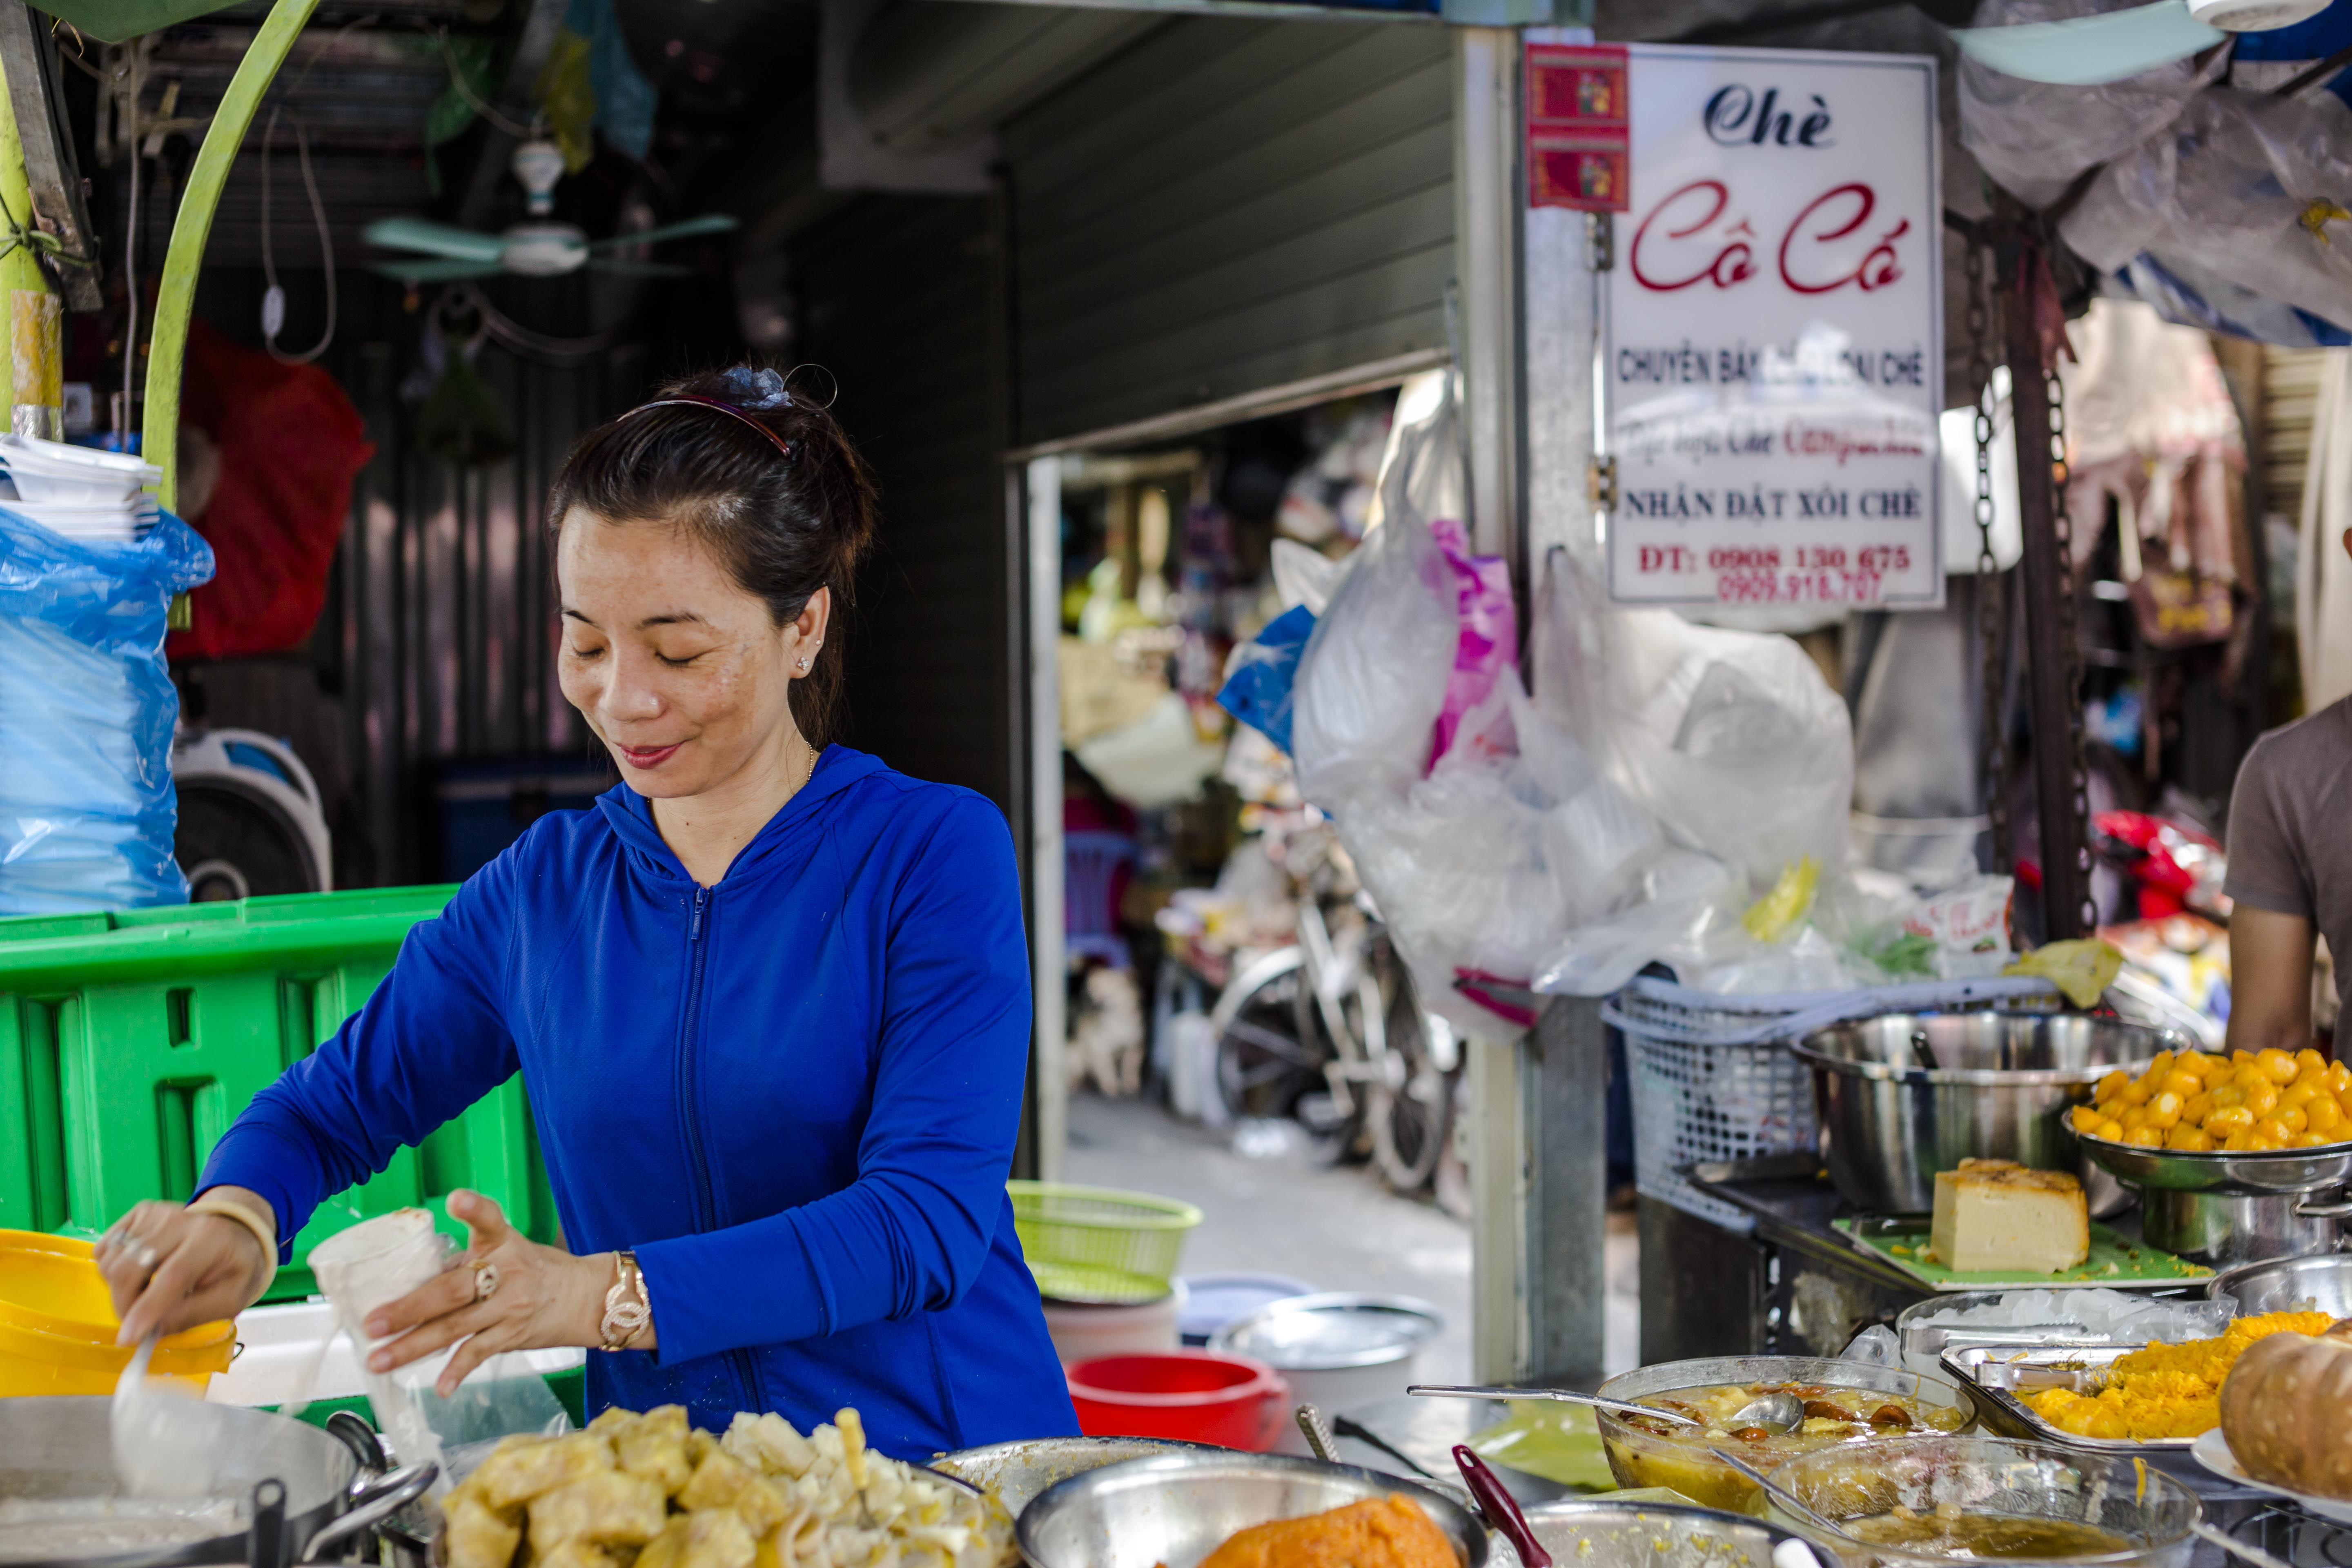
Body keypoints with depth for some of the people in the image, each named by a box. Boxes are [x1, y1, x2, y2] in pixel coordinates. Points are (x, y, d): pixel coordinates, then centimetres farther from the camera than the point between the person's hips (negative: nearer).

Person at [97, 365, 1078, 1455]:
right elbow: (338, 1100, 19)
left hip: (947, 1469, -3)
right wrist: (235, 1216, -5)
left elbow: (931, 1213, -12)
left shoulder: (934, 851, -3)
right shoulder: (543, 886, 10)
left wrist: (614, 1296, -22)